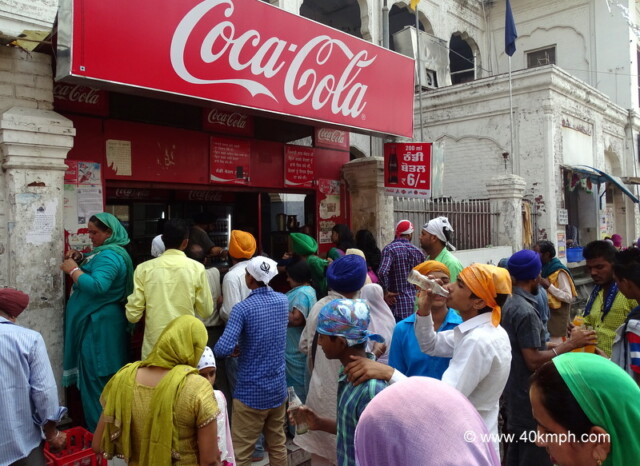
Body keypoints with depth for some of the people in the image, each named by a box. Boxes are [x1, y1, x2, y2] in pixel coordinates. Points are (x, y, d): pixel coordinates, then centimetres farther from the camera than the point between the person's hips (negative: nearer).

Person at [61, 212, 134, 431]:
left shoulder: (109, 256, -20)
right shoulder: (108, 252, 13)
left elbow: (97, 286, -32)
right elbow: (96, 267, 24)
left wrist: (73, 269, -21)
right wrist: (81, 258, 7)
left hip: (100, 325, -11)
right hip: (98, 322, 11)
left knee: (96, 377, 0)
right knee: (106, 377, 18)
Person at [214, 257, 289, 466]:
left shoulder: (243, 308, -18)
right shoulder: (283, 300, 1)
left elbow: (223, 349, -26)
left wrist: (237, 347, -4)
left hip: (251, 392, -6)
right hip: (278, 388, 6)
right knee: (278, 445, 19)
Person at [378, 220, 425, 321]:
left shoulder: (390, 249, -9)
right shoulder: (418, 252, 8)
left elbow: (382, 272, -23)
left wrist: (386, 293, -11)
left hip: (397, 306, -5)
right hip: (415, 304, 5)